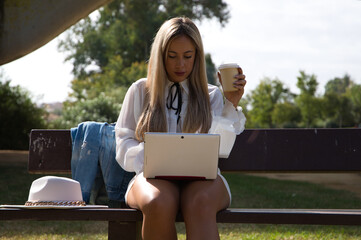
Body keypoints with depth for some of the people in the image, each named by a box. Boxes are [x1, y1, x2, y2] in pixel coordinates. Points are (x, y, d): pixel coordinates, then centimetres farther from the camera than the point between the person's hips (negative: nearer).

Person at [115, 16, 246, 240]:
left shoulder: (211, 95, 20)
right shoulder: (140, 91, 19)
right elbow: (124, 146, 11)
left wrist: (231, 104, -4)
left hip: (201, 178, 0)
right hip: (153, 177, 0)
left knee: (200, 201, -40)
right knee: (159, 203, -39)